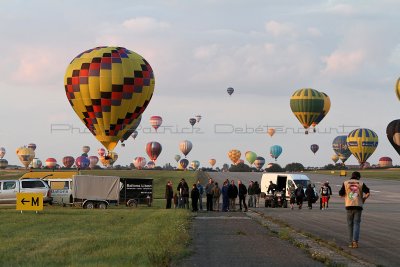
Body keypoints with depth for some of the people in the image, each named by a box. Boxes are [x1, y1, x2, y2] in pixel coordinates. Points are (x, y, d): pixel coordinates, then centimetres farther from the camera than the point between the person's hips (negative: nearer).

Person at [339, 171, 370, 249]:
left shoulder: (345, 183, 5)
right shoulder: (361, 183, 3)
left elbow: (341, 194, 2)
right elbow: (368, 193, -6)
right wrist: (363, 199, 11)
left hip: (349, 206, 1)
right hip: (358, 206, -1)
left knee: (350, 224, 10)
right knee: (356, 224, 1)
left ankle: (351, 242, 10)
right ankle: (355, 240, -18)